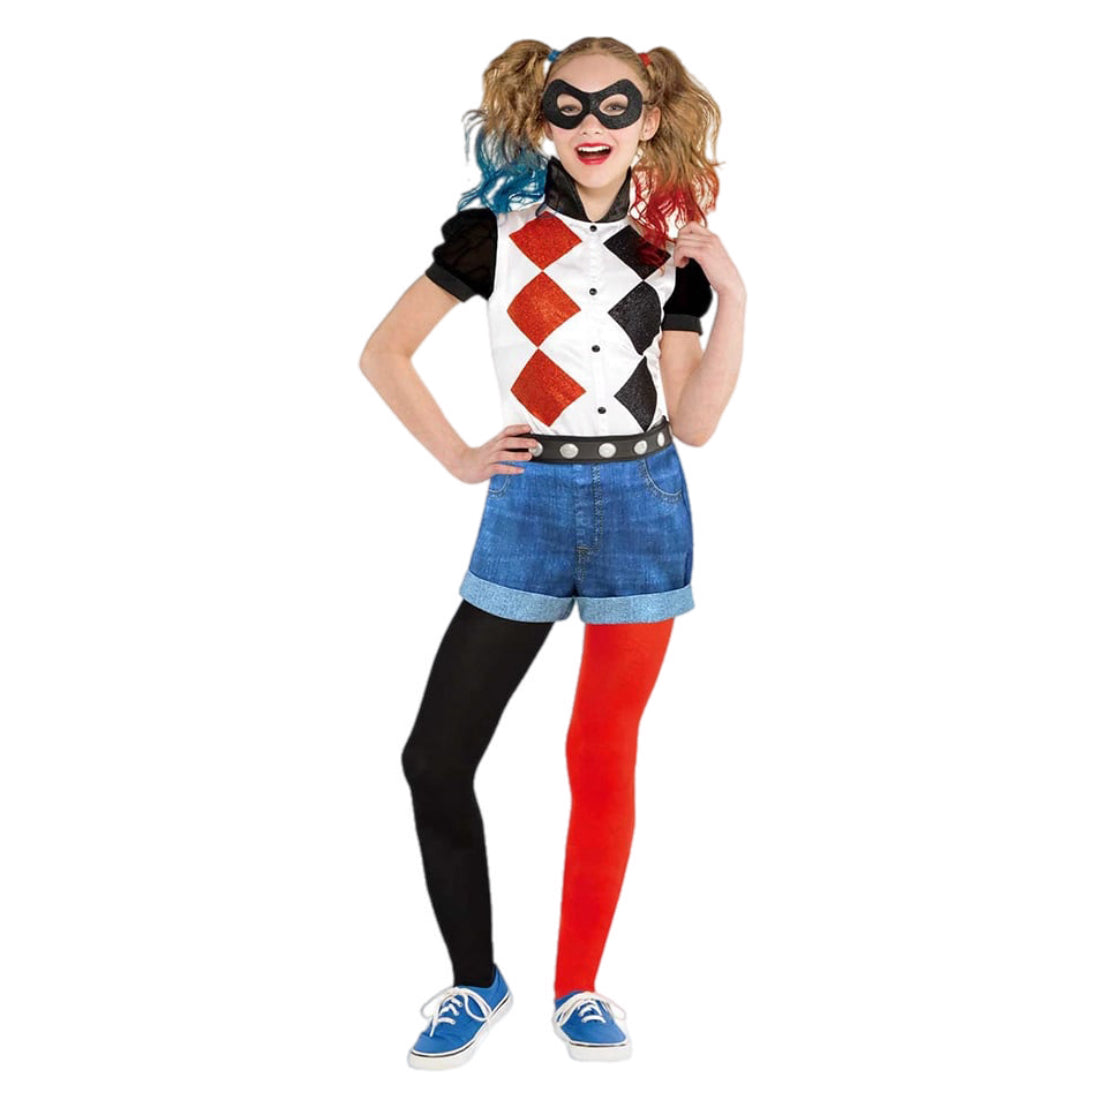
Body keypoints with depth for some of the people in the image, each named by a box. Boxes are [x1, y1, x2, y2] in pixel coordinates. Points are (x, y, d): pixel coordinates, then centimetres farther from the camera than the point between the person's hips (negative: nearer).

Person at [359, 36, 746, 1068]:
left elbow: (694, 421, 0)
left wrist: (732, 296, -8)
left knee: (603, 756, 5)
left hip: (641, 507, 0)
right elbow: (384, 351, 4)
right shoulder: (497, 226, 0)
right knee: (435, 756, -2)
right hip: (529, 503, 0)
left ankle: (578, 989, 21)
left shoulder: (671, 253, 4)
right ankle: (474, 981, 17)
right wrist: (456, 457, 0)